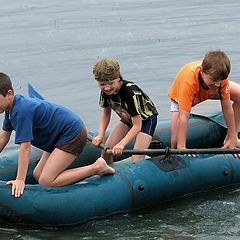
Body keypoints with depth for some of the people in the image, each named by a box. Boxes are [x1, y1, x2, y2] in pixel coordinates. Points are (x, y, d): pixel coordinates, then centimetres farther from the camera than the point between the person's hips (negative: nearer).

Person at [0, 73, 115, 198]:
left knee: (46, 181, -17)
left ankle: (96, 168, -10)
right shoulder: (11, 108, 5)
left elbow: (25, 147, -29)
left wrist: (20, 180, -29)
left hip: (72, 133, -11)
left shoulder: (22, 111, -27)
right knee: (38, 175, 12)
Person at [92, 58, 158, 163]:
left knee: (136, 160, -21)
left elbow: (137, 126, -36)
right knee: (106, 151, -1)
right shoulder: (105, 92, -20)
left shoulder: (131, 92, -39)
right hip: (127, 118, 6)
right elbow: (106, 113, -1)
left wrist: (122, 144, -46)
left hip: (145, 119, -6)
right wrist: (100, 135, -16)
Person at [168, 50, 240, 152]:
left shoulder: (220, 76, -34)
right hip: (181, 98, -4)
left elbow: (227, 107, -24)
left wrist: (232, 138, -22)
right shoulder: (189, 81, -47)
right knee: (176, 142, -18)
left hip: (208, 92, 4)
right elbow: (183, 117, -45)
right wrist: (181, 147, -45)